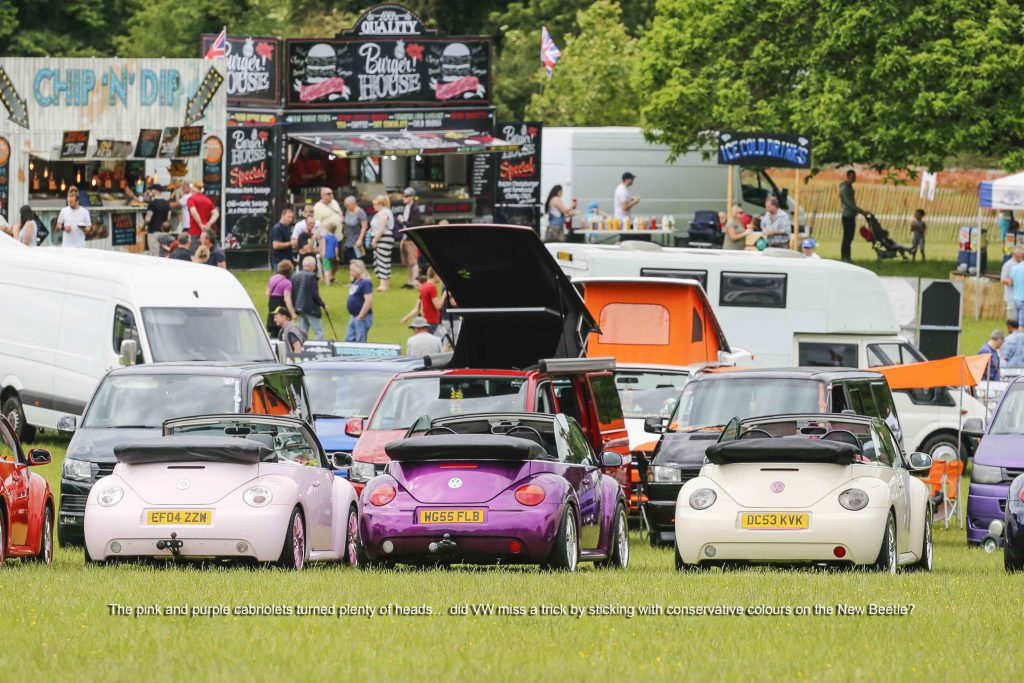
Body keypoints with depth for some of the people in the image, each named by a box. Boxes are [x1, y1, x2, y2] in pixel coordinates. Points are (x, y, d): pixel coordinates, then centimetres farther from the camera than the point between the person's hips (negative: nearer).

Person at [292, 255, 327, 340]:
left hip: (299, 307, 7)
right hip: (311, 308, -7)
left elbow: (291, 294, 9)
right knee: (319, 333, -3)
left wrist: (295, 306, 18)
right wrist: (323, 305, -4)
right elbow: (315, 294, -15)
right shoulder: (311, 276, -12)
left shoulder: (295, 276, 7)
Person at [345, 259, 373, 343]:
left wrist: (360, 316, -22)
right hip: (353, 317, 10)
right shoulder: (355, 282, 11)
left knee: (361, 341, -5)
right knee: (349, 340, 11)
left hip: (362, 318, -10)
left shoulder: (365, 283, -17)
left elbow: (369, 301, -24)